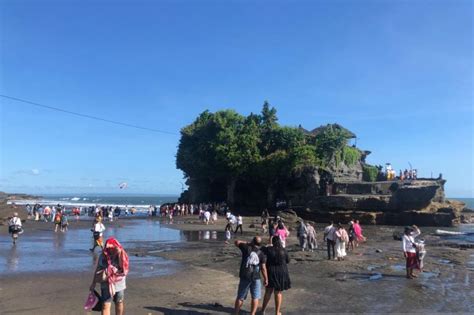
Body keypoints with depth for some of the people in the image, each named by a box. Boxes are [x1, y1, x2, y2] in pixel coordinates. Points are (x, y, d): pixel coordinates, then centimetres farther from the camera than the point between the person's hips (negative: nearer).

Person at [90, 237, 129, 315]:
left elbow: (123, 266, -20)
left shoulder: (122, 254, -7)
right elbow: (97, 270, 3)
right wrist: (93, 283, 6)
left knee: (119, 303, 17)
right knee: (106, 305, -6)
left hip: (120, 284, 1)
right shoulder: (103, 256, -6)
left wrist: (119, 254, -29)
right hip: (106, 285, -1)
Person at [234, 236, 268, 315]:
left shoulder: (247, 248, -5)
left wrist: (248, 243, 15)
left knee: (240, 297, 11)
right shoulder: (261, 254, -4)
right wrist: (266, 279, 3)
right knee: (255, 297, 12)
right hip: (255, 278, -1)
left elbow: (236, 242, 9)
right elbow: (263, 268, -6)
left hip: (244, 277, 1)